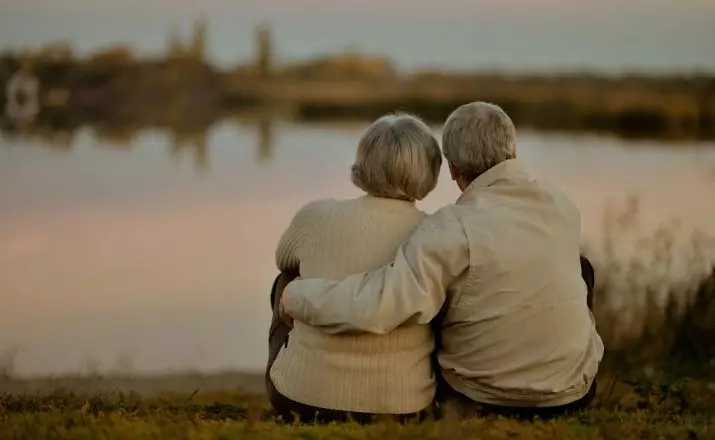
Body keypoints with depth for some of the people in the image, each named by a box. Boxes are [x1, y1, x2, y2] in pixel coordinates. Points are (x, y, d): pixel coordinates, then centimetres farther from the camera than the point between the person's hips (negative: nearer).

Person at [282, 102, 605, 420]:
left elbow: (370, 309, -33)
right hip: (574, 392, 3)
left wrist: (296, 293, -15)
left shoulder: (453, 230, -23)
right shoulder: (562, 207, -6)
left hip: (481, 402, -3)